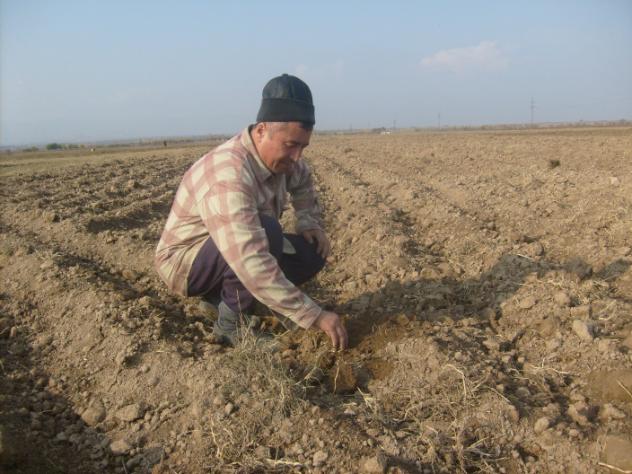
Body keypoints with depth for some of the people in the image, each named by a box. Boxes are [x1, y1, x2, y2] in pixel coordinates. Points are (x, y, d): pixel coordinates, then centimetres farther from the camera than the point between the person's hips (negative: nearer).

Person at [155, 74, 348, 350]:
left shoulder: (279, 156, -8)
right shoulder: (228, 175, -35)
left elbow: (303, 184, 17)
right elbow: (252, 264, -42)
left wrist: (310, 225, -1)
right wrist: (314, 316, -40)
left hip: (237, 254, 8)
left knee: (313, 252, -4)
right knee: (267, 231, -33)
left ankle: (227, 296, 5)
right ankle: (231, 322, -14)